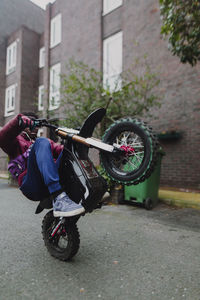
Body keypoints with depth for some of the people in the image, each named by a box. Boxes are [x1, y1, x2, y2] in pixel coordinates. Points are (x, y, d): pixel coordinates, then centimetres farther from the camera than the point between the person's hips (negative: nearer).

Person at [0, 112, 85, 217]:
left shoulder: (47, 141, 34)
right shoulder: (16, 140, 22)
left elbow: (59, 148, 13)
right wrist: (20, 120, -16)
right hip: (31, 186, -4)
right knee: (41, 142, -24)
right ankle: (59, 199, -44)